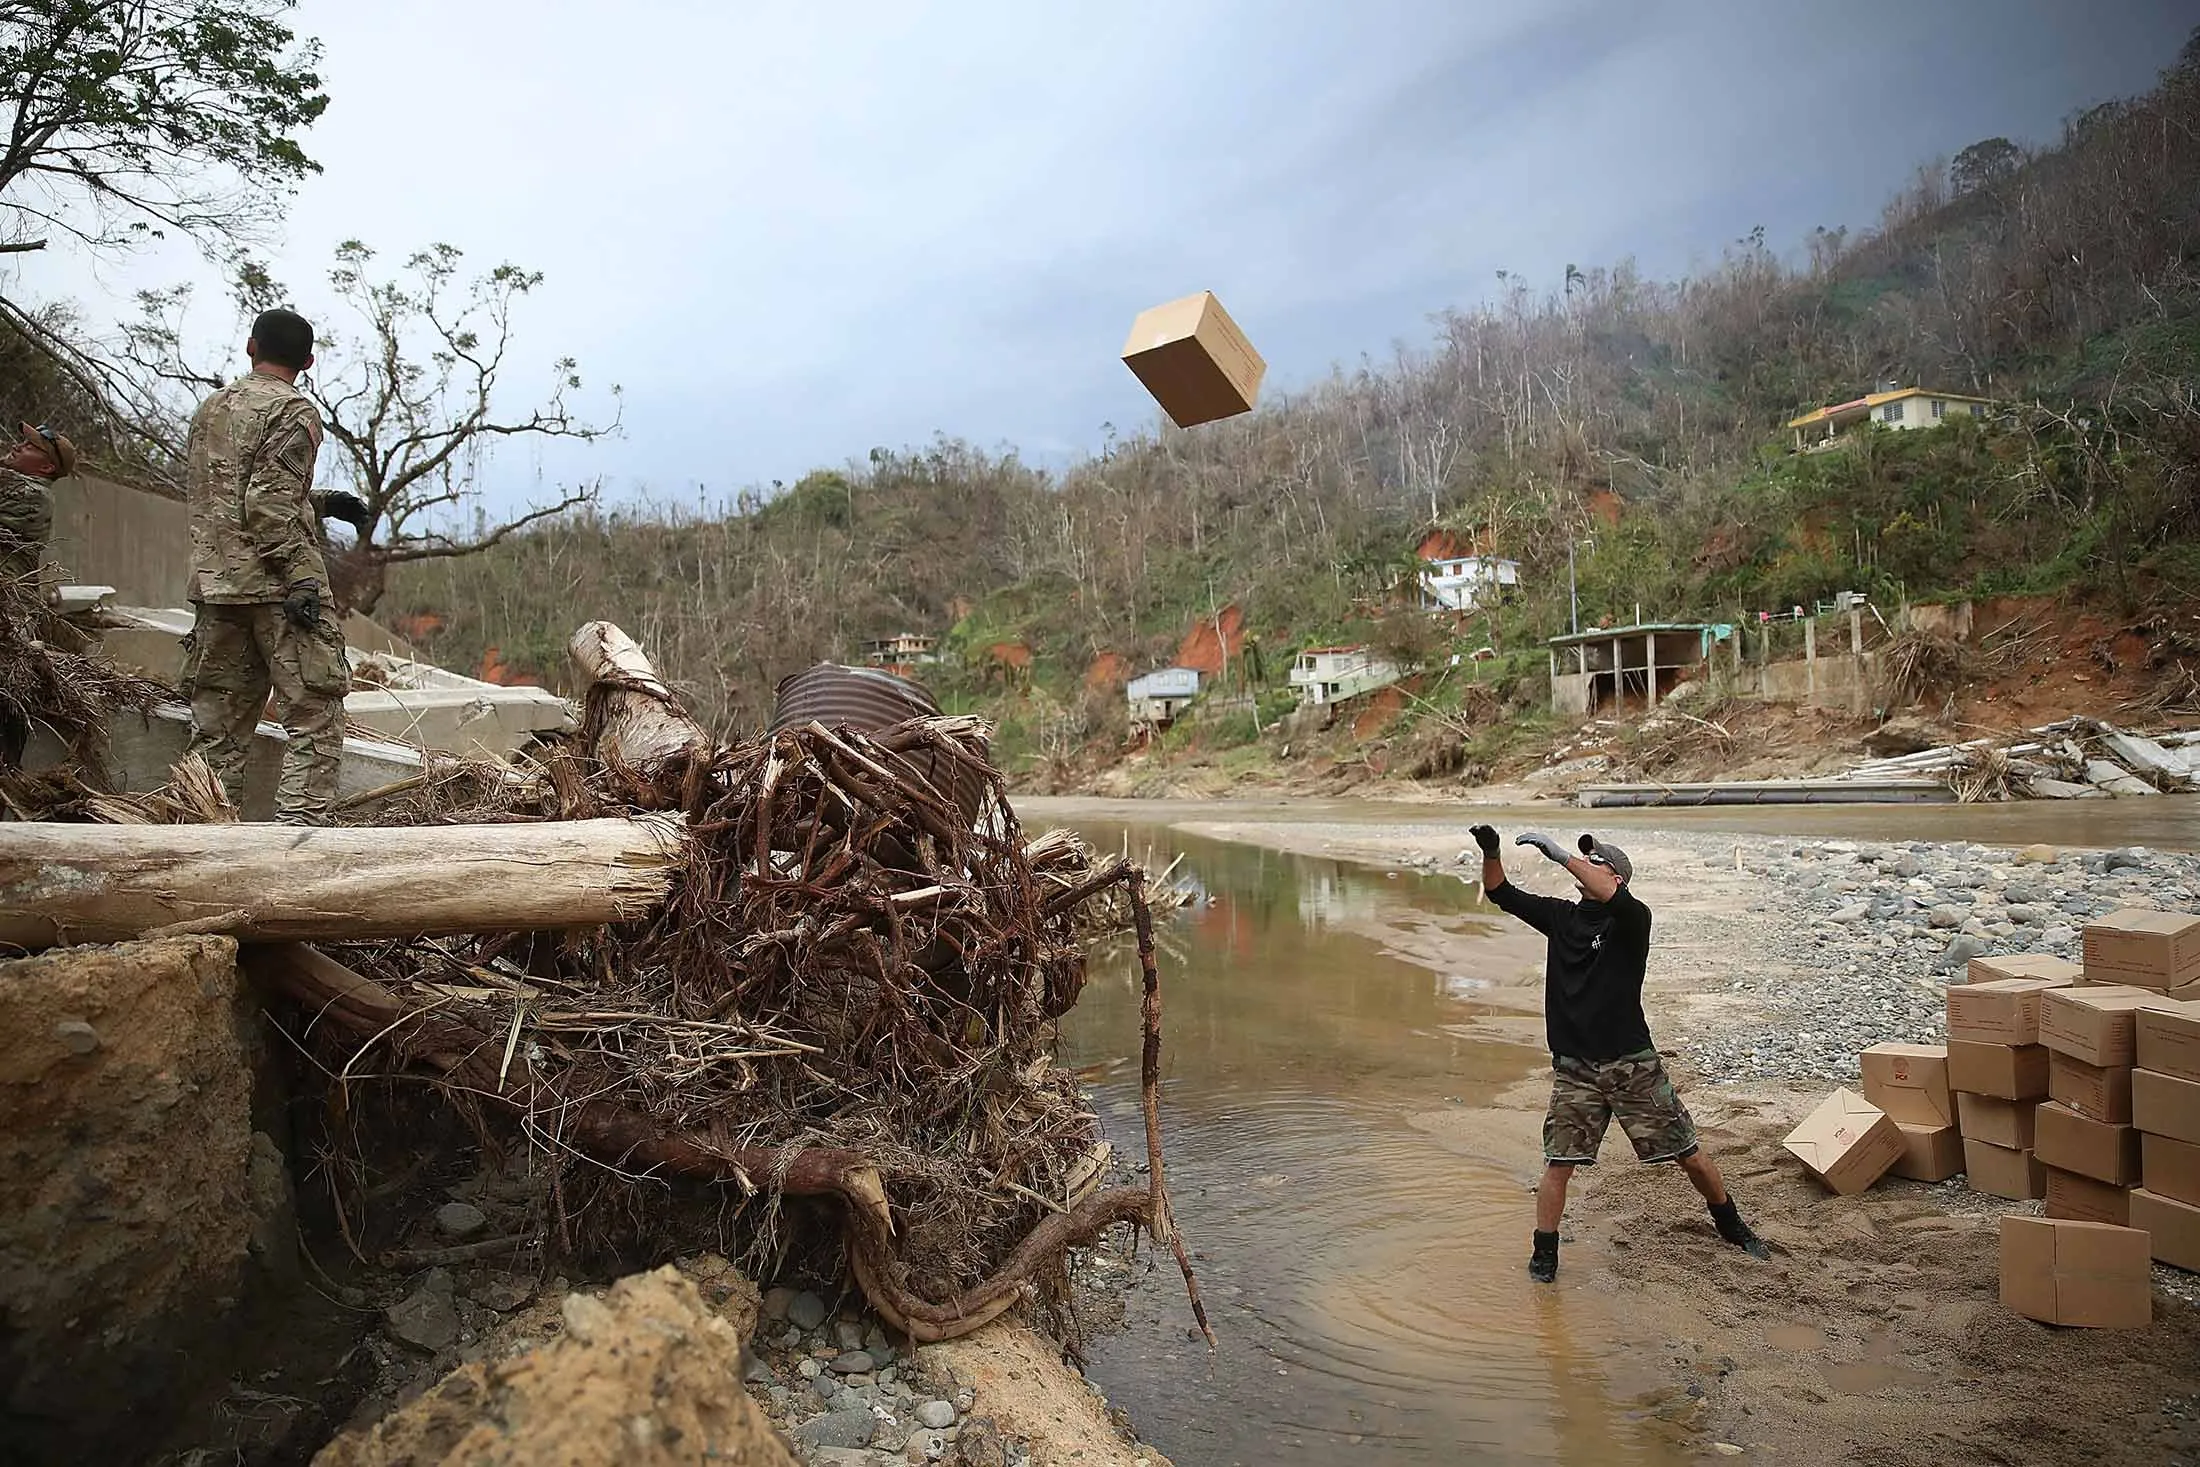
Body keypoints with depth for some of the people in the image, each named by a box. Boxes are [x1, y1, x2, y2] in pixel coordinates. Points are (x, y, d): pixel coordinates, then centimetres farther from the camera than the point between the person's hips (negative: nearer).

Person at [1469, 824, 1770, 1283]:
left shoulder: (1631, 919, -9)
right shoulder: (1560, 916, 7)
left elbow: (1612, 896, -33)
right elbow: (1501, 894, 4)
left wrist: (1559, 853, -32)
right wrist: (1490, 852, -15)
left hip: (1631, 1064, -3)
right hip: (1574, 1068, 3)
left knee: (1689, 1155, 9)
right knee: (1558, 1163, -3)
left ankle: (1732, 1227, 35)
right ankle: (1544, 1254, 11)